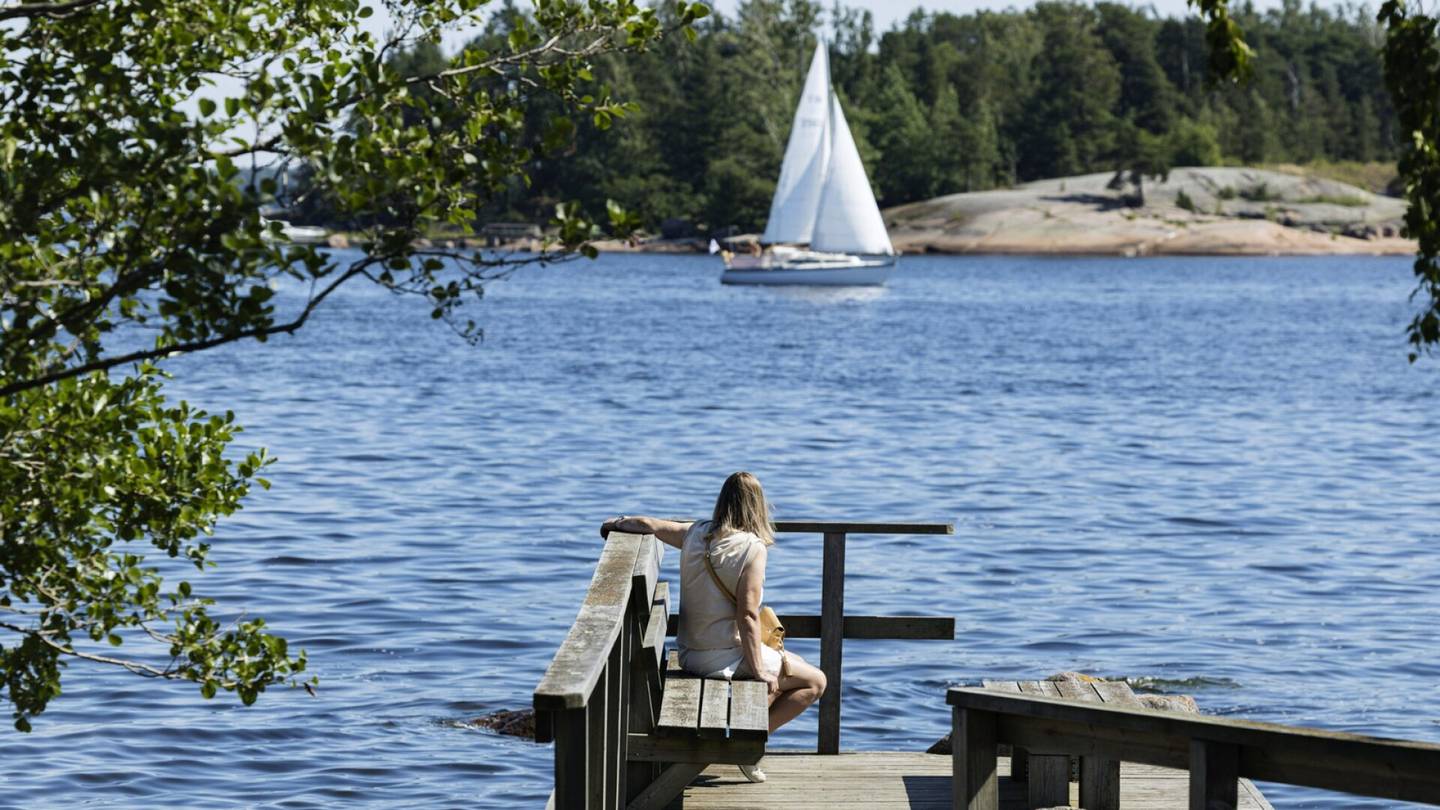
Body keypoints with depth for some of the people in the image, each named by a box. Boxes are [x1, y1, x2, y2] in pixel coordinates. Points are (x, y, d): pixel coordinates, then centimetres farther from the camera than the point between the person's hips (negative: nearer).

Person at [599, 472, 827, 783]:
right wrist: (758, 671, -15)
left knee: (794, 663, 27)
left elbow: (649, 524, 9)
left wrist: (617, 523, 30)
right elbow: (747, 615, -21)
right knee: (815, 682, 5)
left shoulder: (696, 533, 1)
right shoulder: (752, 548, -18)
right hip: (726, 658, -8)